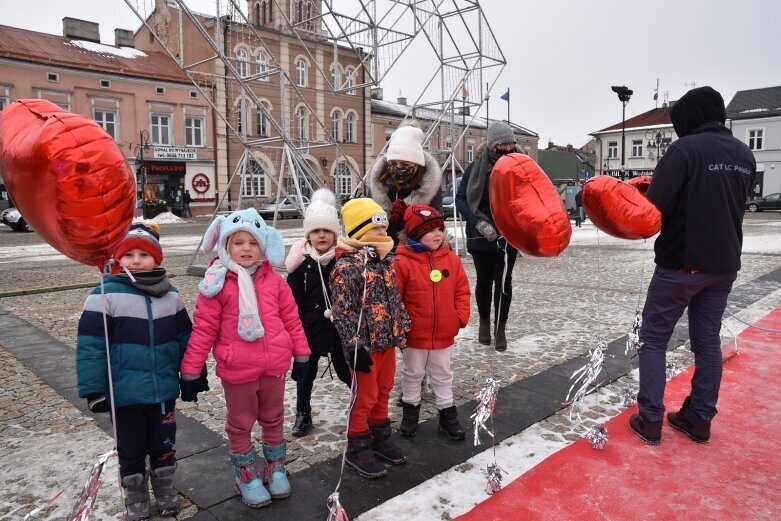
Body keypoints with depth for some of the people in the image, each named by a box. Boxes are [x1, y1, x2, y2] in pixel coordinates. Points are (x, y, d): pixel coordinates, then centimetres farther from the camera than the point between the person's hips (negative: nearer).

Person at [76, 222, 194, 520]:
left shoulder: (170, 295, 1)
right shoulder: (105, 295, -12)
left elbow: (185, 339, 7)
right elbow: (90, 347, -12)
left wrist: (194, 375, 9)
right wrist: (94, 390, -13)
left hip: (164, 389, 3)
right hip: (124, 393, -3)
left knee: (164, 444, 18)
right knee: (131, 448, 16)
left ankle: (165, 489, 41)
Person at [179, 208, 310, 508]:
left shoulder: (273, 279, -1)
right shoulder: (217, 283, -10)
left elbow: (291, 318, 5)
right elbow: (203, 329, -8)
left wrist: (301, 354, 8)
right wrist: (190, 370, -6)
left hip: (274, 365, 3)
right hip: (237, 369, -3)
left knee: (273, 419, 20)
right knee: (240, 424, 16)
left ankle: (275, 467, 41)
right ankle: (246, 474, 36)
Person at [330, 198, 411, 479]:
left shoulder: (384, 263, 8)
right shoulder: (347, 267, -18)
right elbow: (342, 311, -20)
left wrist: (401, 330, 18)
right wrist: (355, 346, -22)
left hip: (387, 341, 8)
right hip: (365, 345, -8)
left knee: (383, 391, 20)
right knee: (364, 396, 5)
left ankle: (380, 437, 38)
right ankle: (357, 448, 23)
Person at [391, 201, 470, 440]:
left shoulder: (451, 259, -3)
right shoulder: (403, 262, -17)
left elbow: (462, 289, 3)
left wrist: (461, 316, -5)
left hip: (444, 333, 3)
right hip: (414, 334, -3)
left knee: (443, 374, 19)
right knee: (413, 374, 18)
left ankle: (448, 413, 34)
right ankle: (411, 409, 38)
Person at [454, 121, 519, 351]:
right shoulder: (476, 167, -7)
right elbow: (460, 198, -6)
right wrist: (478, 222, -18)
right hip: (481, 236, -1)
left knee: (504, 281, 2)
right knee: (485, 280, 12)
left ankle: (500, 328, 17)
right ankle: (484, 322, 33)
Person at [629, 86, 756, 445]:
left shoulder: (686, 148, -15)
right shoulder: (745, 155, 9)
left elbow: (654, 206, -20)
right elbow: (731, 206, 16)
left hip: (681, 263, -6)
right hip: (724, 265, 7)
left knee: (653, 338, 5)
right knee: (707, 341, 15)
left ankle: (650, 419, 7)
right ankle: (700, 418, 22)